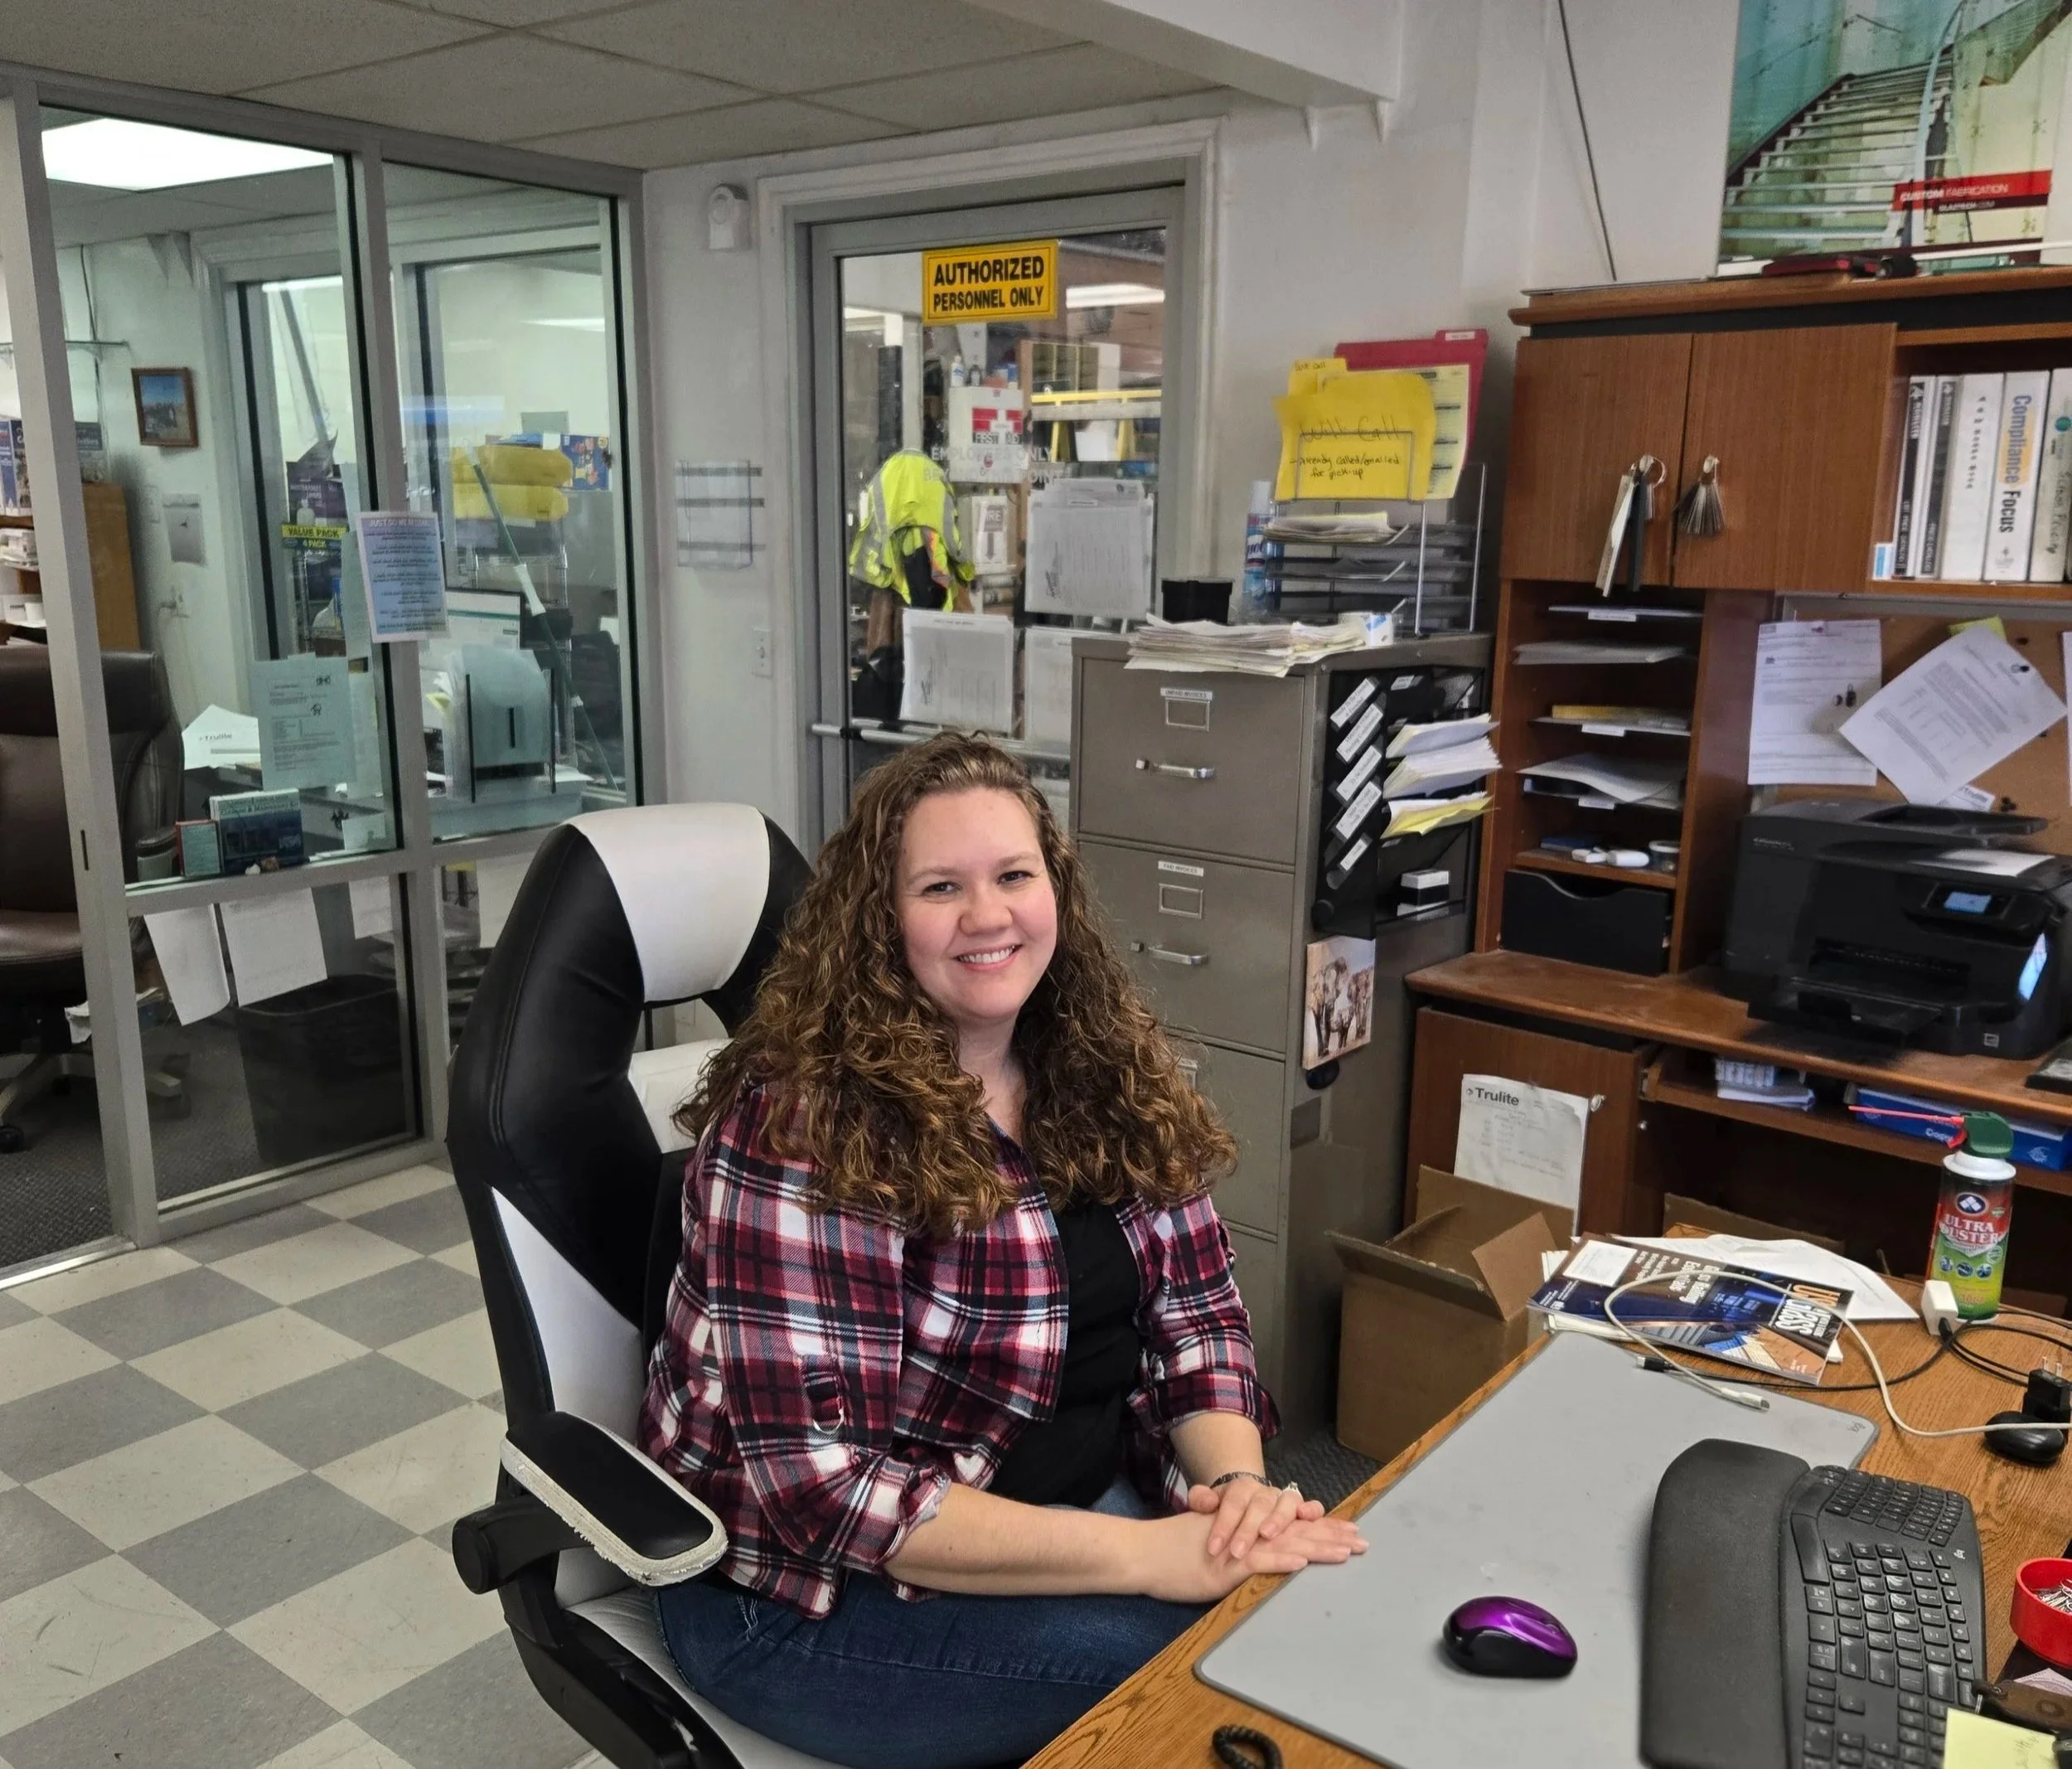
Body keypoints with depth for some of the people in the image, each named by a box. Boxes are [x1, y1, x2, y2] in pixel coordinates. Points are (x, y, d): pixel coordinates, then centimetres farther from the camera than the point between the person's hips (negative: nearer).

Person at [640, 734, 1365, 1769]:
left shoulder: (1108, 1072, -2)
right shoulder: (804, 1120, -23)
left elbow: (1197, 1315, 3)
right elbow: (818, 1485, -26)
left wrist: (1238, 1485, -18)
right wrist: (1147, 1555, -30)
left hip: (1077, 1504, 6)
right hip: (809, 1582, -6)